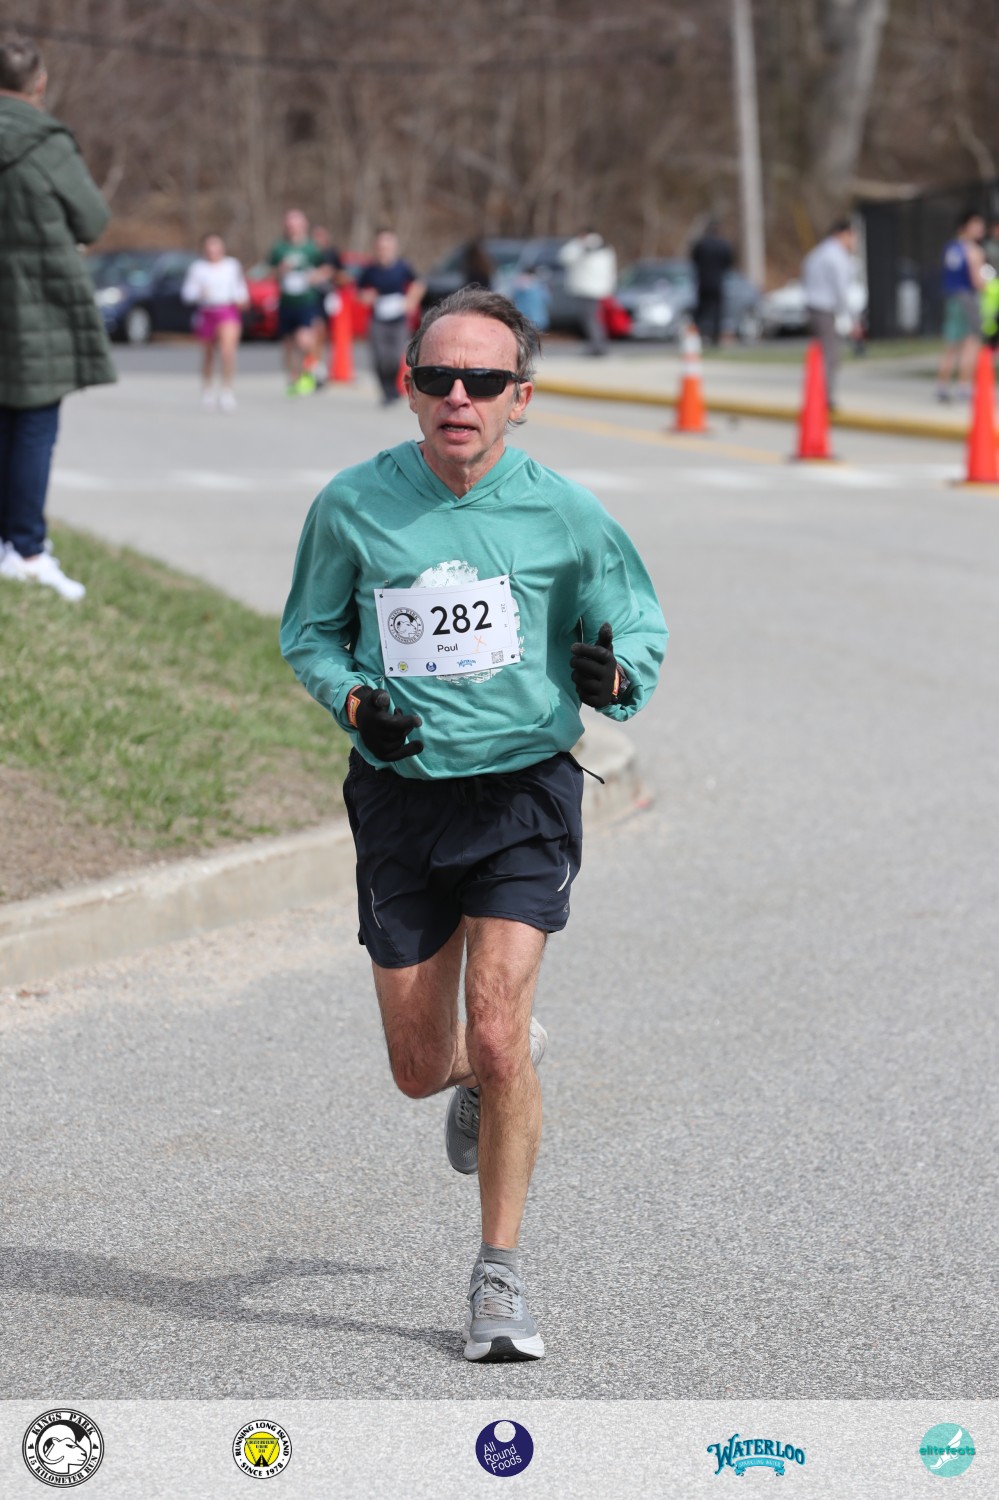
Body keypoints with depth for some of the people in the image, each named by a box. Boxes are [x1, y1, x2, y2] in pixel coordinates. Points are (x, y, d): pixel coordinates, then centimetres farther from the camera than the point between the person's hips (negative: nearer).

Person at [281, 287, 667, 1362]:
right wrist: (353, 701, -10)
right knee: (420, 1067, 8)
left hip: (524, 791, -2)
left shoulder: (563, 515, -6)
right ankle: (484, 1077, 47)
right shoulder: (354, 505, -3)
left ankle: (499, 1276, 2)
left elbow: (639, 632, 6)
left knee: (497, 1037, -16)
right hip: (400, 797, 2)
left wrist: (612, 675, -17)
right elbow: (308, 632, 11)